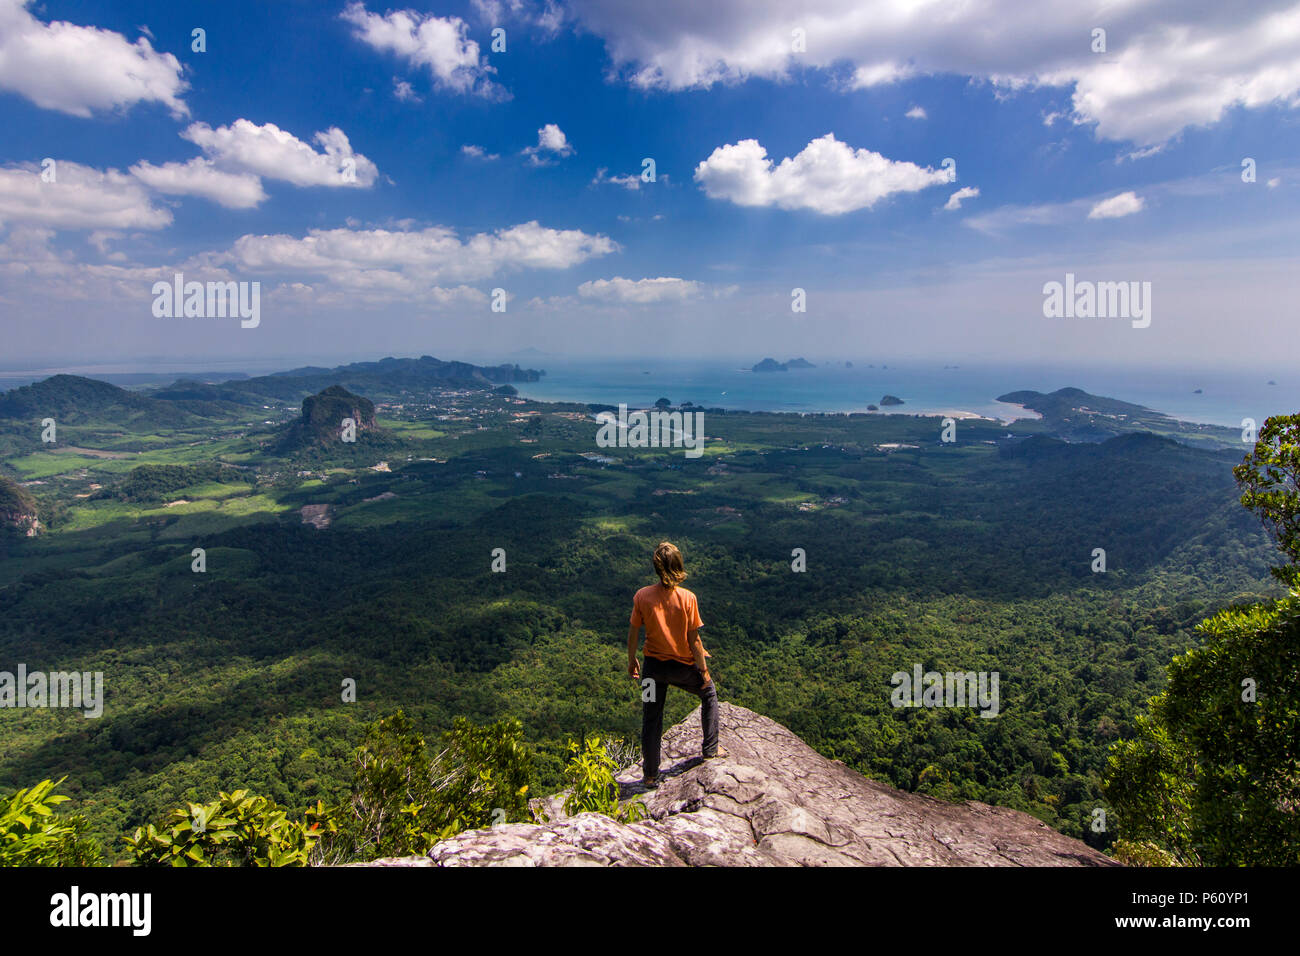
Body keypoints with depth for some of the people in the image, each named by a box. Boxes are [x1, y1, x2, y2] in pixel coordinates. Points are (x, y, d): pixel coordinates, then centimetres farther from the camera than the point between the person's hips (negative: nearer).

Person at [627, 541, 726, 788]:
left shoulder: (642, 596, -13)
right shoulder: (687, 598, -18)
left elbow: (633, 633, -4)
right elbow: (694, 639, -13)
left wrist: (631, 661, 12)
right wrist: (703, 669, -1)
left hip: (654, 666, 2)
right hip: (684, 666, -1)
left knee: (651, 720, 15)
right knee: (709, 694, 28)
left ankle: (650, 776, 25)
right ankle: (710, 749, 34)